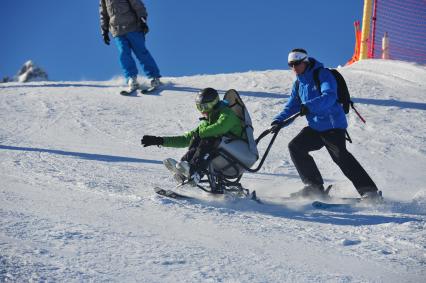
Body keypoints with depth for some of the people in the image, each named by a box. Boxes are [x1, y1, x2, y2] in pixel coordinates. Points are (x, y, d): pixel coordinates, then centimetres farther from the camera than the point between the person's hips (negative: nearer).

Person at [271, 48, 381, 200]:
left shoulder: (322, 74, -11)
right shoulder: (298, 83, 14)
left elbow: (329, 96, -27)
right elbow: (292, 106, 17)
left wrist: (309, 106, -40)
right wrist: (279, 121, 0)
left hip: (333, 124, -9)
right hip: (315, 127, 9)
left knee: (340, 156, -20)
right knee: (295, 146, 1)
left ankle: (370, 191, -20)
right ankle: (314, 186, 6)